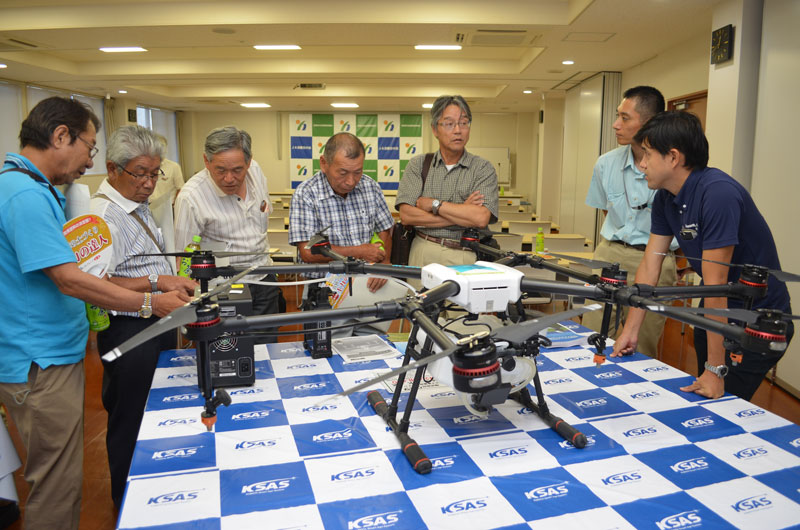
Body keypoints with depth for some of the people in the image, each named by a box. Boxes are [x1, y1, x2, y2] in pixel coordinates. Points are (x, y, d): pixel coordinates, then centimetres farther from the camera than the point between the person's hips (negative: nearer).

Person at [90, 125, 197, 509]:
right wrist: (156, 282, -31)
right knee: (130, 424, 7)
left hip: (158, 323, 10)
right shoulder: (104, 216, -20)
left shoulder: (139, 206, 12)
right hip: (128, 331, -10)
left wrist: (176, 283, 15)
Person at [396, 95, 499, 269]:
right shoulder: (417, 165, 8)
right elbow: (406, 215, -5)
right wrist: (462, 213, -7)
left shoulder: (483, 168, 5)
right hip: (424, 254, 1)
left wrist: (433, 204, -6)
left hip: (467, 256, -1)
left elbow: (481, 218, -10)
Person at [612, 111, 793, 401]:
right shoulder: (665, 198, -2)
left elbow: (715, 283, -29)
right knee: (701, 399, 18)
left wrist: (715, 369, -26)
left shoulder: (717, 193, -28)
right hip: (716, 311, 8)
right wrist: (630, 330, 0)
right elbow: (649, 266, 0)